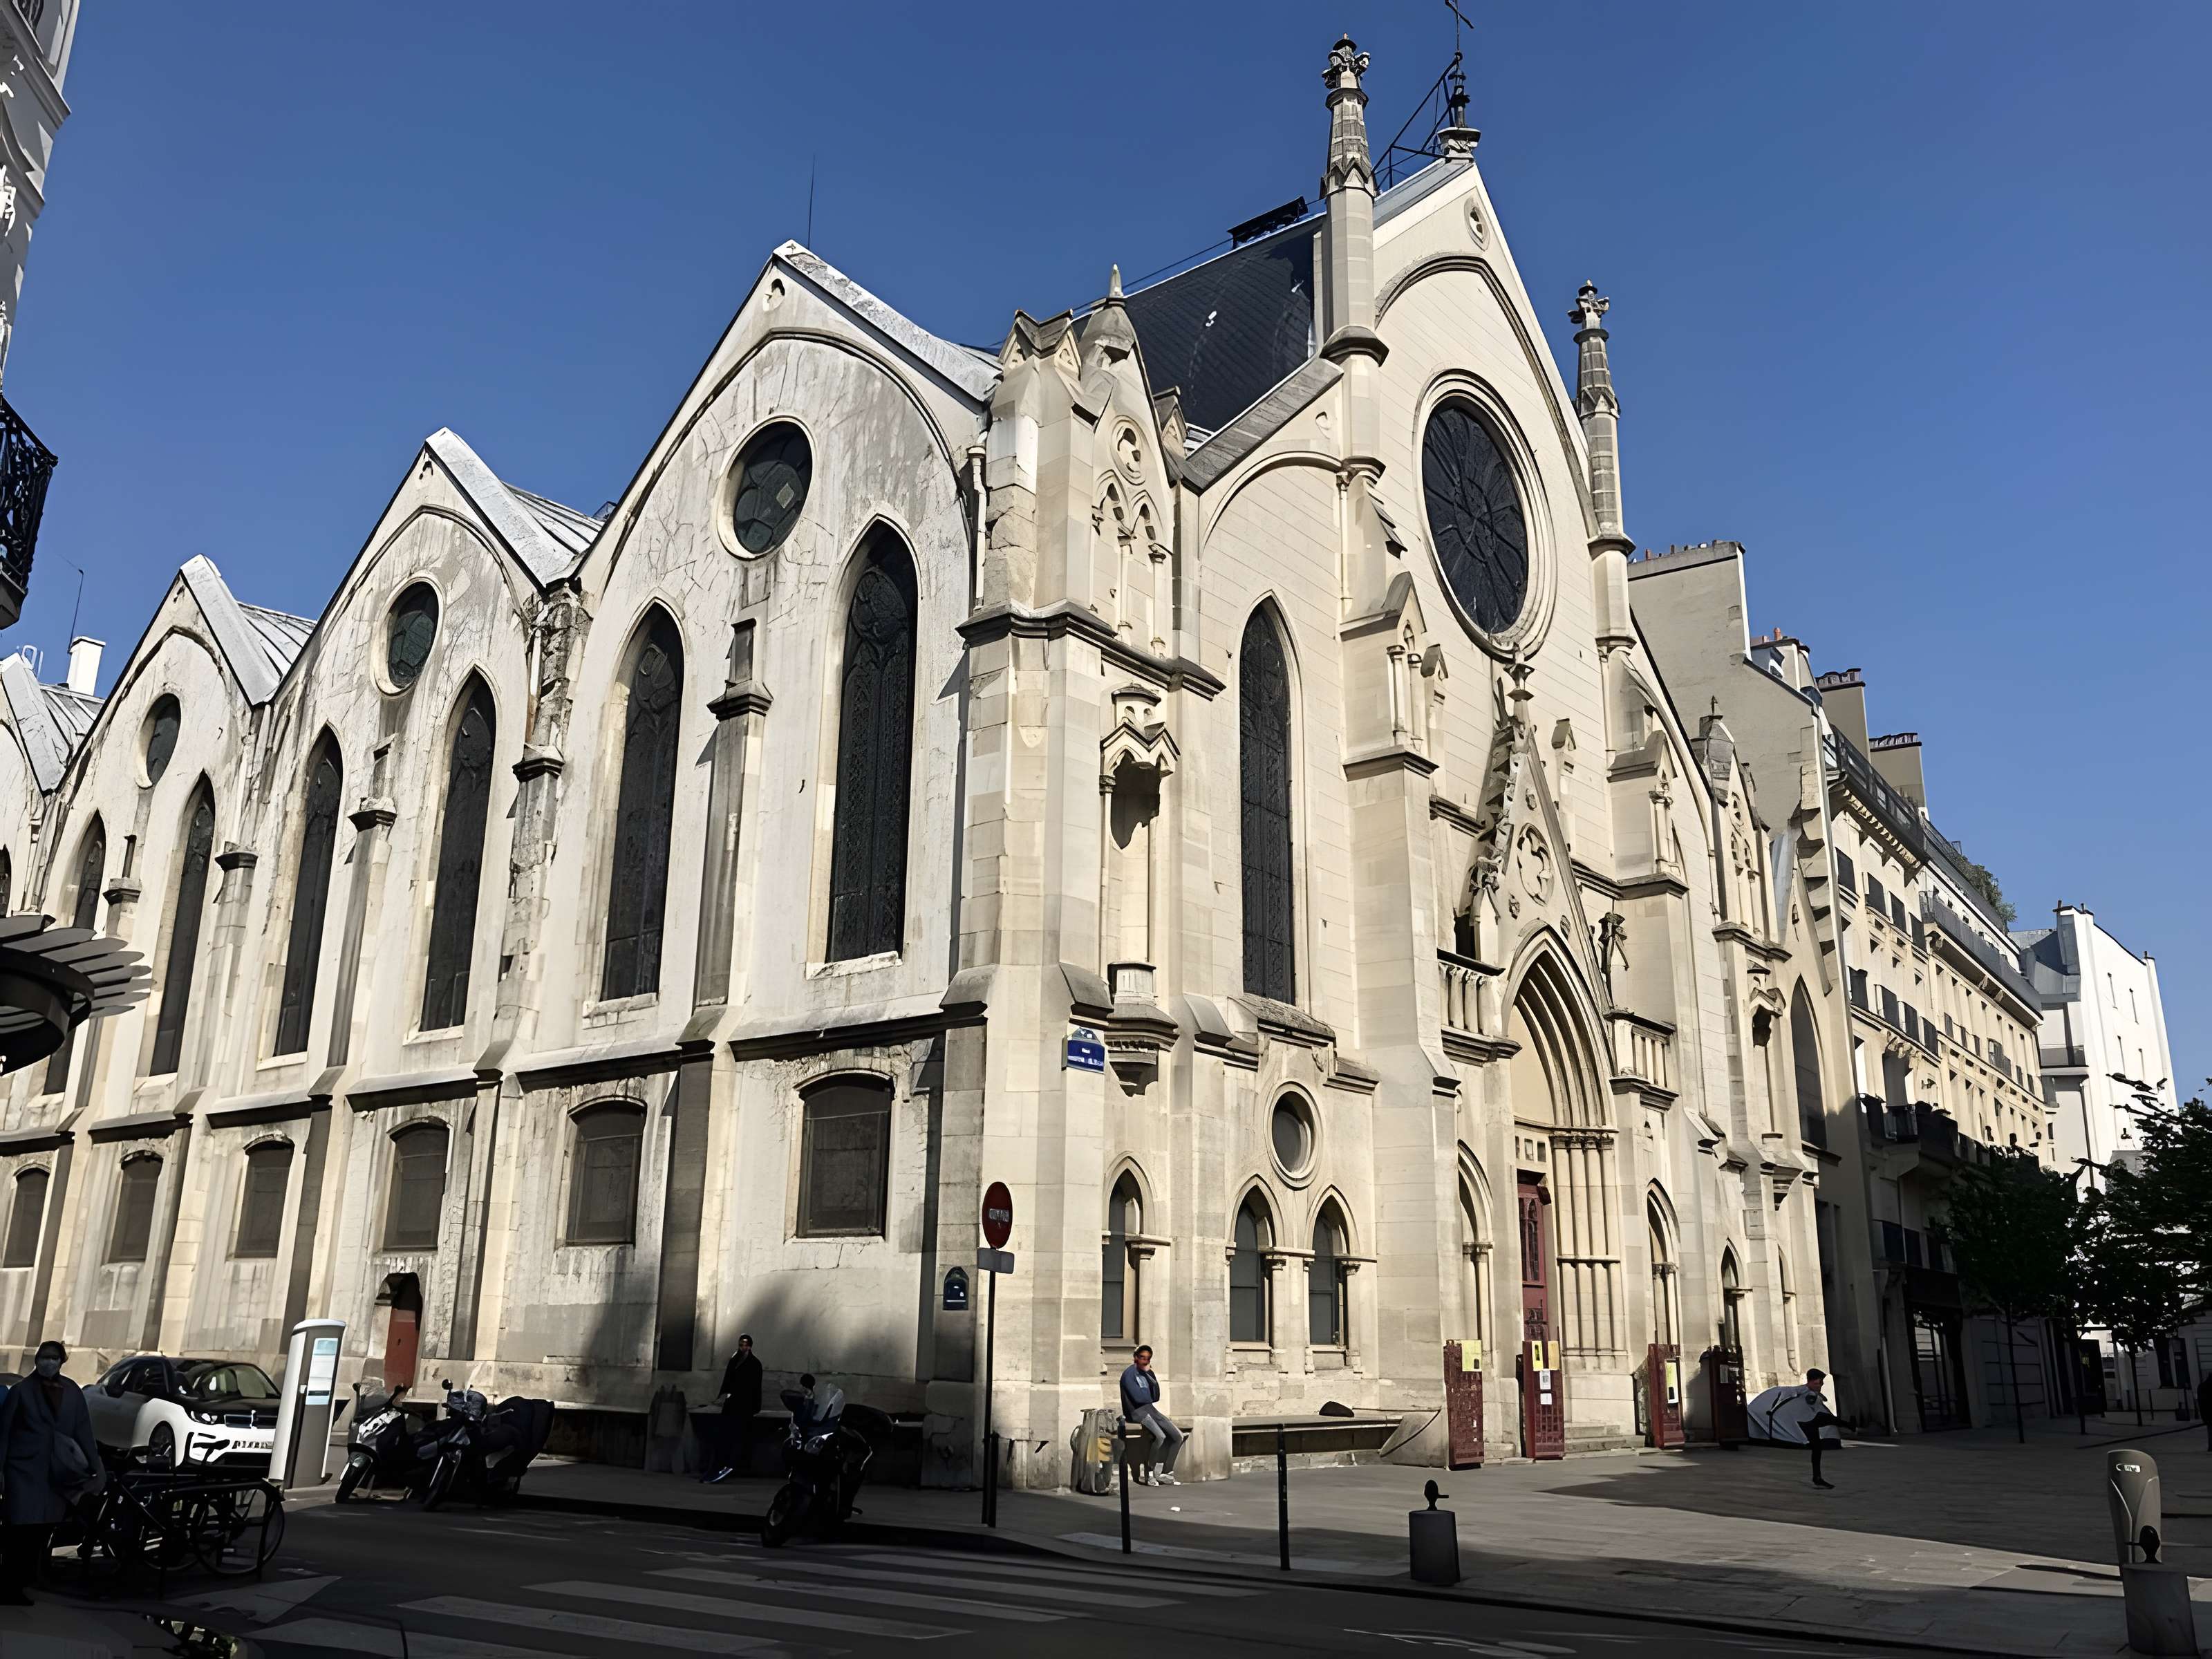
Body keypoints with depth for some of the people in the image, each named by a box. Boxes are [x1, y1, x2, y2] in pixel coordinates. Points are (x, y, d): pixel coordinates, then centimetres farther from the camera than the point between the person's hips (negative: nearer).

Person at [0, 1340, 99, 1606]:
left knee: (42, 1533, 3)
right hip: (24, 1470, -3)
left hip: (56, 1474, 3)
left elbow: (83, 1430, 7)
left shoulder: (72, 1392, 8)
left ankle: (22, 1586, 13)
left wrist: (95, 1465, 2)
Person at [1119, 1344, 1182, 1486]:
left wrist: (1149, 1374, -2)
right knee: (1160, 1436, -30)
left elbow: (1156, 1397, 9)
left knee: (1178, 1436, -5)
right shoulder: (1129, 1374, -8)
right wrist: (1150, 1397, 2)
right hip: (1136, 1412, -8)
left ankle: (1165, 1473, 3)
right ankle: (1146, 1474, -17)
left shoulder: (1149, 1373, 17)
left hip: (1150, 1409, 8)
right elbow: (1138, 1397, -17)